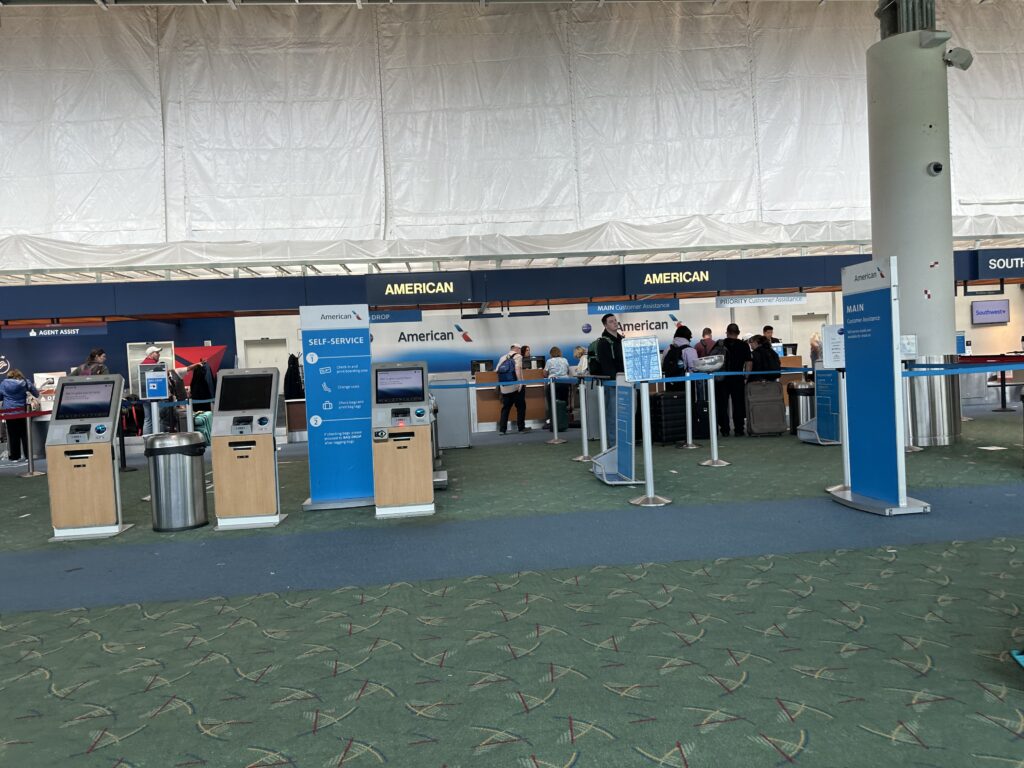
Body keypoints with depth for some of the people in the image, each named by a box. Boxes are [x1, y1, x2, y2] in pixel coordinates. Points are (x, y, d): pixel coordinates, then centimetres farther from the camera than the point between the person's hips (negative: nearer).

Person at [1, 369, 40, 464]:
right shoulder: (25, 383, -3)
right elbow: (36, 394, 2)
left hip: (9, 412, 1)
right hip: (21, 412, -1)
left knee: (13, 435, 7)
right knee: (24, 434, 6)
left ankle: (14, 456, 11)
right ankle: (28, 455, 7)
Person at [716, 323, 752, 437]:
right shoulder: (744, 345, 0)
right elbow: (748, 363, -1)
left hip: (722, 379, 0)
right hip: (738, 379, 0)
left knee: (722, 405, 6)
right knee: (738, 404, 7)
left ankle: (724, 430, 7)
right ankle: (739, 429, 8)